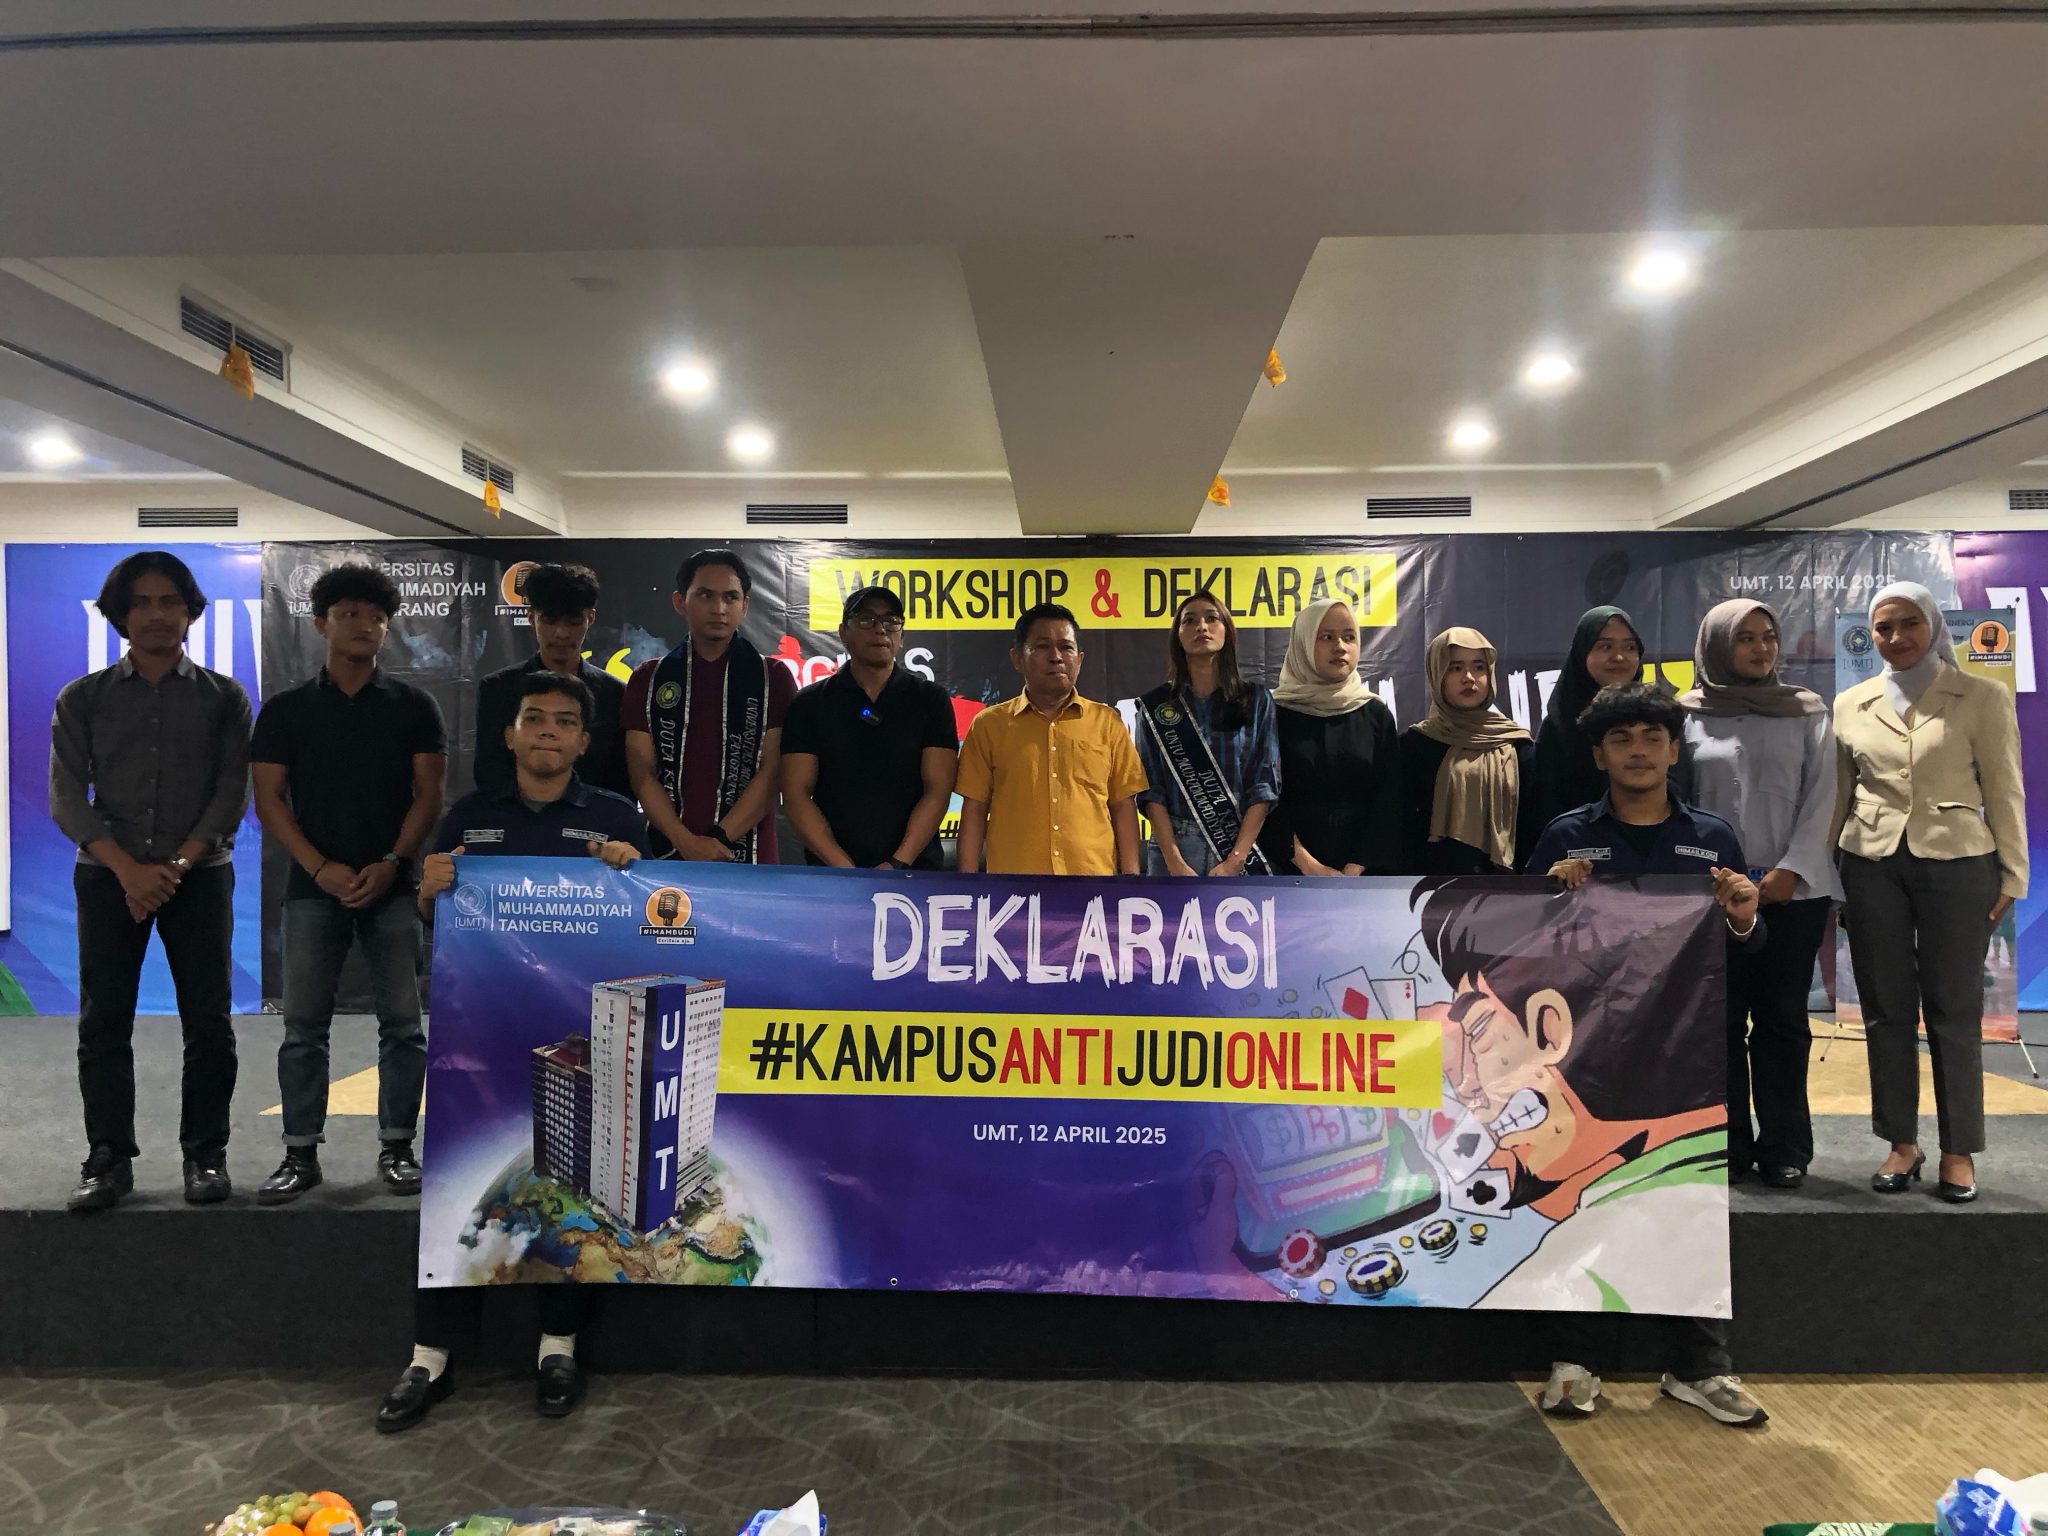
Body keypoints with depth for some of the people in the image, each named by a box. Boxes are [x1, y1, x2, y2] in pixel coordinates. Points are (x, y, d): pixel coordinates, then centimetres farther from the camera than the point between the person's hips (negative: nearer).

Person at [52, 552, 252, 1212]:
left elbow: (233, 793, -1)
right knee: (104, 1021, 2)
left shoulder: (223, 698, 6)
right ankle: (109, 1158, 13)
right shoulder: (83, 699, 8)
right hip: (109, 876, 1)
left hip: (200, 875, -1)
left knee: (208, 1021, 0)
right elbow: (67, 797, 0)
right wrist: (128, 868, -13)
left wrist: (178, 865, -13)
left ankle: (206, 1154, 11)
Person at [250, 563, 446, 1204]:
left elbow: (428, 794, 1)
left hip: (391, 886, 0)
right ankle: (301, 1154, 15)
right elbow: (269, 799, 2)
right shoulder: (286, 710, 7)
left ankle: (397, 1148, 12)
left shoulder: (413, 707, 6)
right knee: (303, 1025, 4)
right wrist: (321, 867, -10)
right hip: (314, 887, 1)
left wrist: (391, 864, -11)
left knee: (403, 1022, 1)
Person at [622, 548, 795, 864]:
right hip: (667, 854, 2)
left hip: (749, 858, -1)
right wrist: (686, 842, -12)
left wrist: (718, 840, -14)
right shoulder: (649, 678, 7)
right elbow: (642, 773, 1)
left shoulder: (773, 677, 2)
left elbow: (771, 772, -5)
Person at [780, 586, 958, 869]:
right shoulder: (808, 704, 4)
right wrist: (843, 867, -14)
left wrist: (899, 864, -16)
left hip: (914, 869, 0)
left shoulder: (931, 700, 3)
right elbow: (796, 794, -3)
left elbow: (937, 790, -5)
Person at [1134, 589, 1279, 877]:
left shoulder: (1257, 701, 3)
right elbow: (1151, 791, -2)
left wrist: (1235, 860, -12)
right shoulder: (1155, 706, 2)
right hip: (1174, 849, 0)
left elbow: (1264, 787, -3)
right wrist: (1175, 862, -13)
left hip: (1244, 848, 0)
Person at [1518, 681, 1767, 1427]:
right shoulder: (1565, 837, 3)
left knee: (1695, 1204, 6)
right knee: (1586, 1199, 3)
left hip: (1689, 1049, 2)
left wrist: (1743, 920, -10)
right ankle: (1577, 1357, 15)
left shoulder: (1713, 838, 8)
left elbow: (1748, 948, 12)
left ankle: (1698, 1363, 21)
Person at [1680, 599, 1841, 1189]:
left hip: (1795, 888, 0)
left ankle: (1785, 1148, 11)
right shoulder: (1688, 715, 4)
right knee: (1723, 1018, 3)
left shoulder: (1807, 711, 7)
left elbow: (1820, 797, 1)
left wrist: (1790, 869, -10)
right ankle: (1730, 1146, 11)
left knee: (1782, 1017, 4)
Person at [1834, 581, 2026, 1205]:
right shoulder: (1851, 704, 7)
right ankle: (1901, 1142, 20)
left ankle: (1958, 1150, 18)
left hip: (1957, 863, -2)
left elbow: (2004, 791, 1)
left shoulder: (1982, 697, 0)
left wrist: (2011, 875, -2)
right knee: (1886, 1008, 8)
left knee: (1954, 1011, 5)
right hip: (1871, 864, 2)